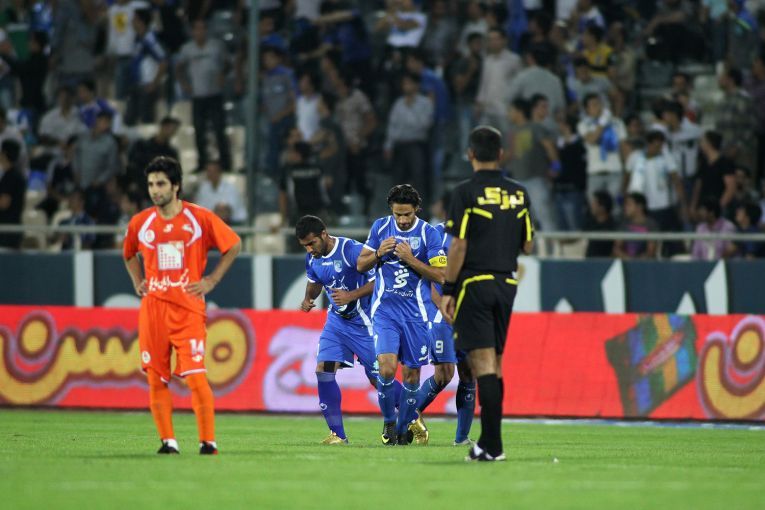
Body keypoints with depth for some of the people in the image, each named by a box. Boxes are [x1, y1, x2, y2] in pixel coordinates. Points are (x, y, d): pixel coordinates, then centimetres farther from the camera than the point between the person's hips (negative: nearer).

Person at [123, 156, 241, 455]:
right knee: (156, 379, 1)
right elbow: (128, 254, 27)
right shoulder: (140, 222, 7)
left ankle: (208, 441, -5)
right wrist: (138, 283, 13)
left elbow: (233, 245, 9)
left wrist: (212, 280, 4)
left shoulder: (200, 218, -2)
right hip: (153, 308, 3)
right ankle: (168, 440, 8)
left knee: (195, 377, -12)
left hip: (189, 308, -3)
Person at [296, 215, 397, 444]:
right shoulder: (312, 258, -1)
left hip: (363, 322, -6)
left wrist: (351, 296, -28)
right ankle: (337, 434, -3)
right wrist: (308, 298, -2)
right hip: (336, 321, 6)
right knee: (323, 370, -10)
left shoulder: (352, 250, -22)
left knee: (377, 377, -1)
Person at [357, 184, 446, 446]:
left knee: (411, 374, 3)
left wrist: (410, 258, -19)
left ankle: (404, 427, 21)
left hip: (415, 313, -1)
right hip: (385, 310, 1)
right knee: (387, 368, -15)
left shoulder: (429, 233, -5)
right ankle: (389, 421, 6)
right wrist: (379, 253, -11)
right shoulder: (380, 227, 3)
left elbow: (440, 275, -9)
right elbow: (361, 265, 9)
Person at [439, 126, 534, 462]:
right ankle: (488, 442, 13)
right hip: (506, 283, 5)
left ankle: (493, 445, -15)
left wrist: (447, 290, -7)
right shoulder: (518, 193, 7)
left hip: (474, 283, -5)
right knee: (494, 364, 12)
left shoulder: (466, 192, -8)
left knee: (483, 363, -8)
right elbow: (528, 246, 11)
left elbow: (459, 246, -11)